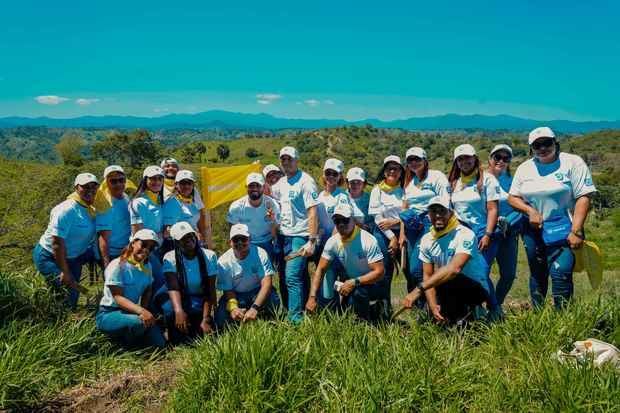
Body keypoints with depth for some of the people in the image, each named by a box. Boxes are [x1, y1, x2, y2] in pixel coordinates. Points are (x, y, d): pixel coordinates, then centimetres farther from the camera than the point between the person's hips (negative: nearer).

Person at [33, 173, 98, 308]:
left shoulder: (90, 209, 1)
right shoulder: (67, 210, -26)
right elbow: (57, 242, -29)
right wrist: (65, 272, -27)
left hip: (71, 257, 9)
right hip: (49, 257, -9)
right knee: (69, 295, -16)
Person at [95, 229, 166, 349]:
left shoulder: (147, 266, 7)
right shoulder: (118, 266, -16)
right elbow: (118, 297, -23)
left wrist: (144, 310, -11)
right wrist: (140, 310, -39)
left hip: (131, 312, 7)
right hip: (108, 314, -7)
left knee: (159, 343, -9)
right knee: (140, 322, -36)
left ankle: (125, 337, 15)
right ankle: (124, 344, -4)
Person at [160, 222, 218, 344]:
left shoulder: (209, 256, -9)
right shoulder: (170, 258, -10)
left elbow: (210, 291, -14)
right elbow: (173, 287, -25)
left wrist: (206, 320, -26)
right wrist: (179, 311, -44)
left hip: (200, 300, 0)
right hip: (179, 299, 0)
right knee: (170, 309, -33)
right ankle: (177, 346, -7)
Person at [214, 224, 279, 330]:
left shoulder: (260, 254, -18)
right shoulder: (223, 261, -13)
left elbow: (266, 284, -25)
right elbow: (228, 290, -10)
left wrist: (254, 308, -39)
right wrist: (233, 308, -33)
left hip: (257, 292, -1)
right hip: (236, 295, 1)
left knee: (273, 301, -33)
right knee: (221, 320, -23)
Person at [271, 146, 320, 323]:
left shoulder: (305, 181, -8)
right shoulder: (280, 183, 14)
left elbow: (312, 213, -13)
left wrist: (312, 241, -19)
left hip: (300, 237, -7)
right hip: (284, 237, 7)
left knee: (292, 277, -14)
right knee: (300, 278, 13)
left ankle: (296, 319, -8)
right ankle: (304, 313, 22)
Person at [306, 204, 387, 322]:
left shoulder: (368, 241, -24)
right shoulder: (332, 242, -10)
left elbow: (379, 272, -25)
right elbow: (320, 269, -6)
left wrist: (354, 282, -34)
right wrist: (312, 297, -15)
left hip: (373, 284, -6)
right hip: (352, 284, 6)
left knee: (357, 293, -34)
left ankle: (365, 321, -6)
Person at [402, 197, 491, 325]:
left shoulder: (465, 234, -22)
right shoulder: (427, 239, -1)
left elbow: (454, 268, -38)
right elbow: (428, 275, -1)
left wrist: (419, 288, -42)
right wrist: (433, 306, -17)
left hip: (477, 289, -7)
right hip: (451, 290, 8)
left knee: (445, 280, -33)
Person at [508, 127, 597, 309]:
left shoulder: (572, 163, -6)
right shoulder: (524, 168, 7)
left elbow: (583, 197, -11)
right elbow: (512, 198, 9)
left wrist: (576, 231, -18)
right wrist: (530, 210, -11)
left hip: (562, 229, -4)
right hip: (533, 229, 4)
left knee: (560, 273, -17)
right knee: (537, 274, 14)